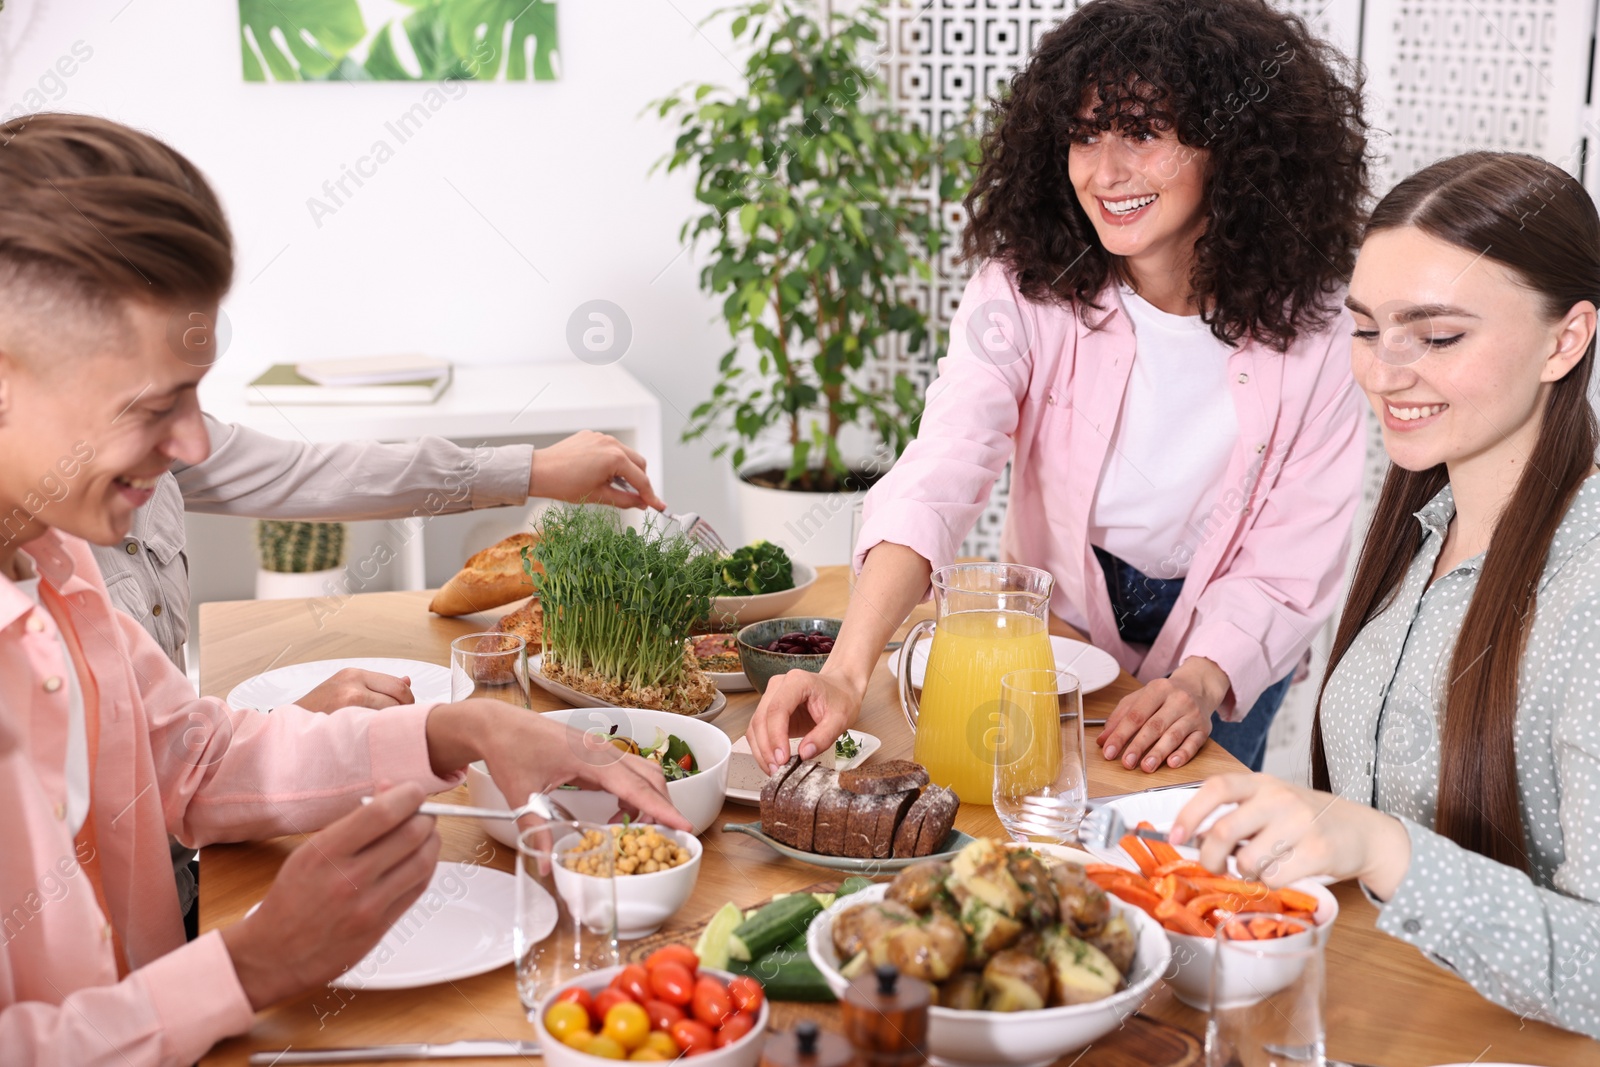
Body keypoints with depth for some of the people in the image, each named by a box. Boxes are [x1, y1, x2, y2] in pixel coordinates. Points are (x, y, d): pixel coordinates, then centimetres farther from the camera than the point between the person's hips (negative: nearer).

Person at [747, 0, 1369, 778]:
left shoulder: (1309, 335, -19)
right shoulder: (1022, 292, -21)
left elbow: (1286, 568, -17)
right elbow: (936, 480, -35)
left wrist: (1201, 684, -36)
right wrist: (847, 673, -49)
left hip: (1227, 661, 0)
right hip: (1053, 634, 0)